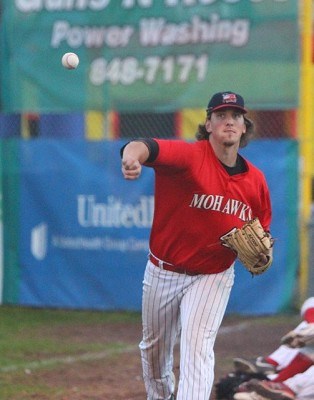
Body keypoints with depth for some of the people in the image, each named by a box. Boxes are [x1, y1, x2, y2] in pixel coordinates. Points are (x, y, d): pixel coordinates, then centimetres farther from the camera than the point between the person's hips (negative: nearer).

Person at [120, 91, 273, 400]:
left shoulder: (256, 180, -4)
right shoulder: (189, 156, -19)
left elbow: (262, 233, 12)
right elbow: (146, 147, -40)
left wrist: (262, 256, -12)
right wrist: (132, 155, -65)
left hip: (213, 277, 1)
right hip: (163, 271, -1)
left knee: (197, 347, -15)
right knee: (154, 348, 18)